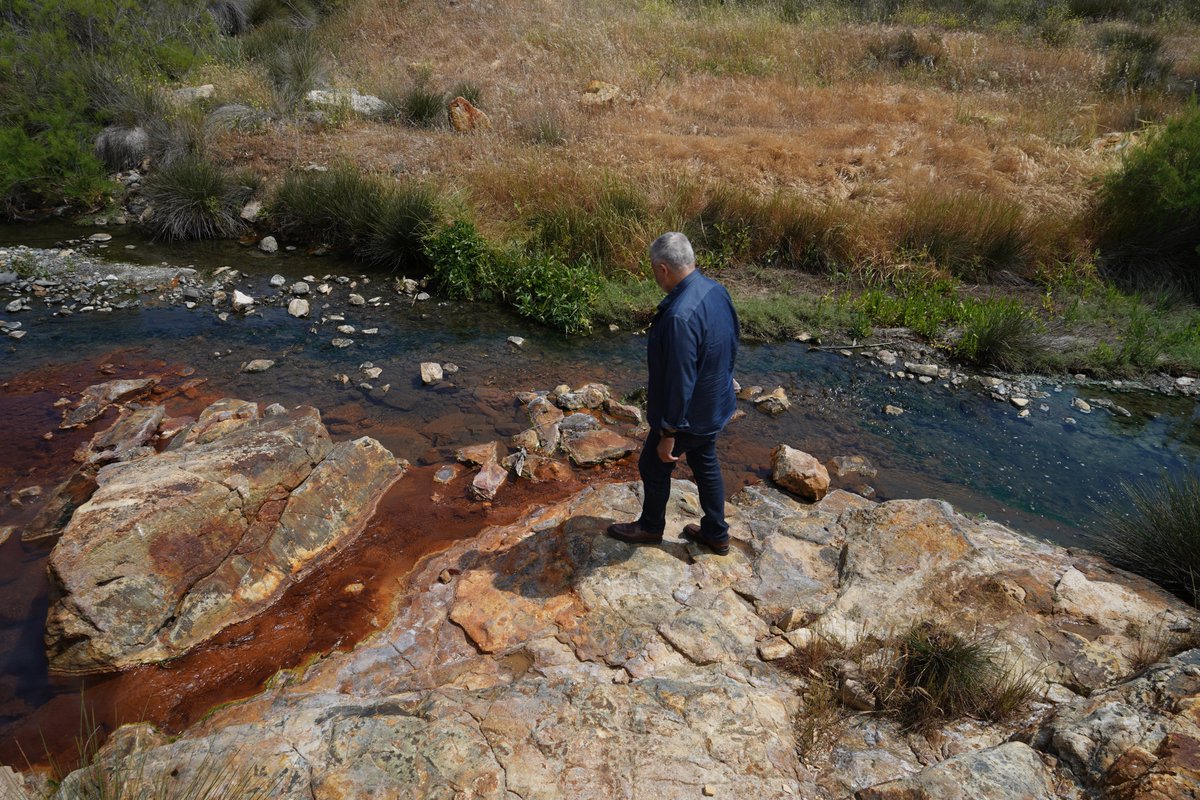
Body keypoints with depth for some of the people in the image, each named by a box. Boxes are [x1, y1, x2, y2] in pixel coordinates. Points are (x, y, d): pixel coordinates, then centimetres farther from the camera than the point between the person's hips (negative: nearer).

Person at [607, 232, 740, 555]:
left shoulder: (680, 316, -35)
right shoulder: (717, 290, -6)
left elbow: (679, 382, -30)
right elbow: (731, 348, 7)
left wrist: (668, 434, -20)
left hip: (688, 416, -8)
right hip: (715, 405, 8)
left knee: (653, 467, 16)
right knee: (705, 464, 24)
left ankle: (651, 526, 40)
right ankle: (716, 533, 40)